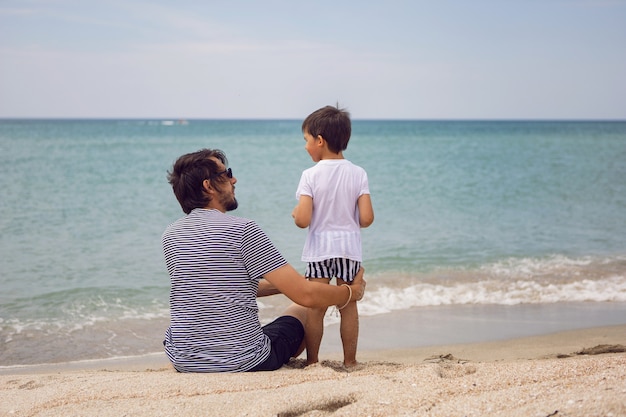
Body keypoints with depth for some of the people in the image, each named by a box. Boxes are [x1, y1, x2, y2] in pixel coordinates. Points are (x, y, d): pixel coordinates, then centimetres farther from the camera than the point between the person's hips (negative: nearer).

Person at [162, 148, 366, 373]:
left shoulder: (170, 235, 2)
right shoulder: (242, 230, -15)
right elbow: (305, 295, -15)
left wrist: (281, 284, 23)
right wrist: (351, 292, 5)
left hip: (183, 362, 5)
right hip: (244, 363, -5)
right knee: (302, 310, 23)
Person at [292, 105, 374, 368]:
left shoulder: (310, 175, -10)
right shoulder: (358, 174, -3)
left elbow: (303, 220, -16)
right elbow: (366, 218, -8)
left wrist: (295, 214, 6)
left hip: (319, 249, -2)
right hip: (349, 247, 2)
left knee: (315, 307, 7)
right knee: (348, 306, 10)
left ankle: (312, 362, 14)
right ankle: (349, 362, 16)